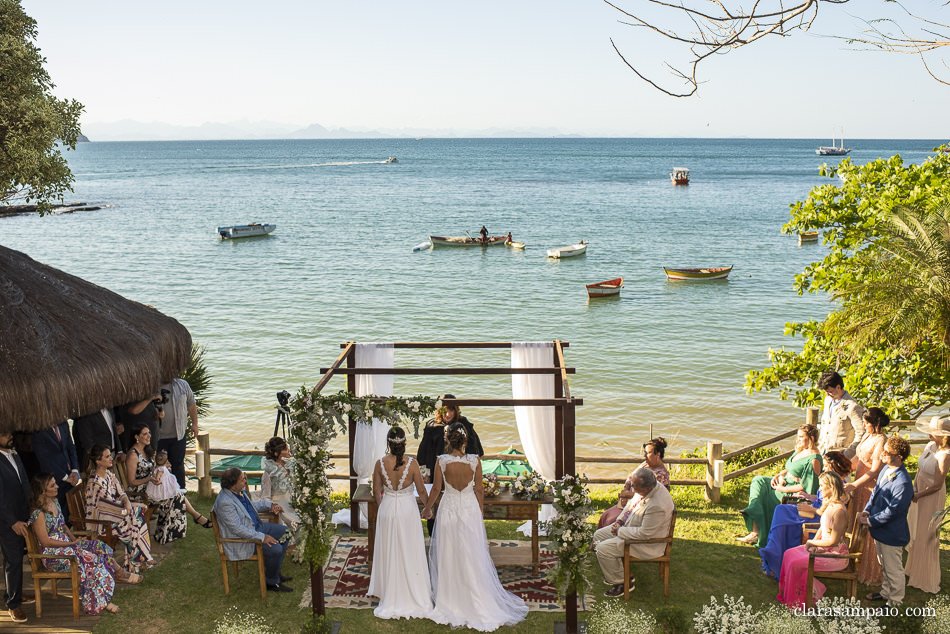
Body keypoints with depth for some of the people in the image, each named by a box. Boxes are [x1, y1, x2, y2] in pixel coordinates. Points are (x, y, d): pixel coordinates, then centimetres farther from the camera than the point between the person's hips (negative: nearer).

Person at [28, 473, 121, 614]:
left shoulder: (55, 502, 7)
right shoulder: (38, 513, -20)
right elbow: (45, 542, -18)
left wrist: (74, 538, 2)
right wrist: (72, 544, -15)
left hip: (66, 544, 8)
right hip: (52, 554, -8)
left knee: (101, 548, -11)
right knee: (91, 560, -24)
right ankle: (101, 602, -10)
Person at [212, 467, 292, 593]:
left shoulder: (240, 491, 0)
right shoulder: (224, 503, -30)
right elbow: (238, 529, -29)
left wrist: (269, 505, 10)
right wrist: (262, 537, -29)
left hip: (255, 527, 10)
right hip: (241, 539, -10)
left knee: (284, 532, 9)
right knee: (275, 549, -23)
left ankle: (275, 573, 17)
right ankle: (272, 582, 1)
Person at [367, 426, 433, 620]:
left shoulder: (380, 463, -10)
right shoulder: (412, 464, -15)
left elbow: (376, 491, 0)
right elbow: (421, 491, -6)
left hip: (387, 509, 2)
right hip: (408, 510, -2)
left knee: (389, 552, 14)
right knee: (410, 553, 9)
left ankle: (390, 595, 24)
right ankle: (413, 595, 17)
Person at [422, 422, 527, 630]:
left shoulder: (442, 461, -15)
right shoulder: (475, 461, -12)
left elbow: (436, 489, -4)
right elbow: (479, 490, -3)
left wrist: (427, 509, 13)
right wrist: (480, 512, 11)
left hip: (449, 509, -1)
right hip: (470, 509, 1)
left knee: (449, 557, 13)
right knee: (473, 557, 10)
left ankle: (451, 601, 23)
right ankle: (477, 602, 17)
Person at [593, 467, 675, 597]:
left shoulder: (657, 506, -36)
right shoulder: (650, 488, -7)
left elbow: (645, 533, -29)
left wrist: (619, 531, -19)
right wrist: (620, 521, -3)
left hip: (647, 545, -10)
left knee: (603, 549, -16)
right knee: (598, 535, 11)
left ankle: (621, 583, 3)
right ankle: (619, 571, 22)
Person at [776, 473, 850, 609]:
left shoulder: (839, 510, -25)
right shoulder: (828, 505, 5)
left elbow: (833, 540, -24)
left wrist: (811, 542, -12)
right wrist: (813, 544, -3)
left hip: (836, 556, -10)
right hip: (823, 548, 10)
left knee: (796, 564, -17)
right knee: (789, 554, 5)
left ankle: (798, 601, 3)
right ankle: (787, 594, 14)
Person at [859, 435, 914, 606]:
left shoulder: (903, 483, -30)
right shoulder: (886, 469, -1)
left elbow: (892, 511, -25)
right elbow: (876, 492, 11)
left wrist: (870, 521, -17)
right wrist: (867, 511, -3)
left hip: (892, 534, -9)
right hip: (880, 530, 9)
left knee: (893, 569, 10)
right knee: (884, 565, 27)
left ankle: (894, 602, 26)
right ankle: (886, 592, 46)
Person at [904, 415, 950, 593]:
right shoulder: (931, 446, -2)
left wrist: (918, 495, -12)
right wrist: (914, 488, 2)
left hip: (932, 498, -8)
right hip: (920, 494, 8)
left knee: (926, 537, 4)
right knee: (916, 533, 21)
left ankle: (926, 580, 20)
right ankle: (914, 569, 39)